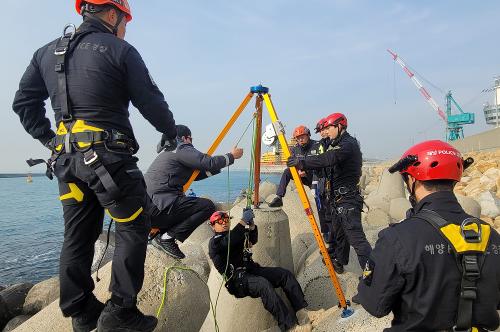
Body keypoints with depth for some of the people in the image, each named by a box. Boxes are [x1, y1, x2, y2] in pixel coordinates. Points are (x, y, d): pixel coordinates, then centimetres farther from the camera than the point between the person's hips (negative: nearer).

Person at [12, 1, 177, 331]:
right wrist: (172, 132, 12)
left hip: (66, 157, 7)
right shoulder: (120, 50, -3)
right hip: (109, 157, -7)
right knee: (134, 229, 4)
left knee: (77, 236, 14)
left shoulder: (47, 52, 16)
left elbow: (24, 102, 16)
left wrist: (49, 138, 16)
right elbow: (151, 102, -3)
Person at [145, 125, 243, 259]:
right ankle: (167, 237, -9)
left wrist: (218, 166, 24)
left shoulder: (167, 152, 26)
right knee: (207, 206, -9)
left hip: (147, 207, 10)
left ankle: (159, 233, 12)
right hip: (158, 207, -10)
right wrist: (231, 156, 2)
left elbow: (195, 174, 27)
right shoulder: (182, 149, -3)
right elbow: (208, 163, -13)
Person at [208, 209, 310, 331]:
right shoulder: (214, 242, 3)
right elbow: (228, 243, -20)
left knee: (285, 274, -9)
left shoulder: (235, 235, 24)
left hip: (252, 270, 7)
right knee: (263, 284, -34)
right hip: (237, 280, -7)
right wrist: (243, 222, -23)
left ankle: (303, 313, -15)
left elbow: (253, 240, 8)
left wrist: (251, 224, -10)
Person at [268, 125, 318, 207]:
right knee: (287, 172, -18)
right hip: (301, 176, 4)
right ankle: (278, 198, -23)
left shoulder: (316, 146, -11)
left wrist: (307, 172, -28)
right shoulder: (295, 149, 5)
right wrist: (298, 171, -23)